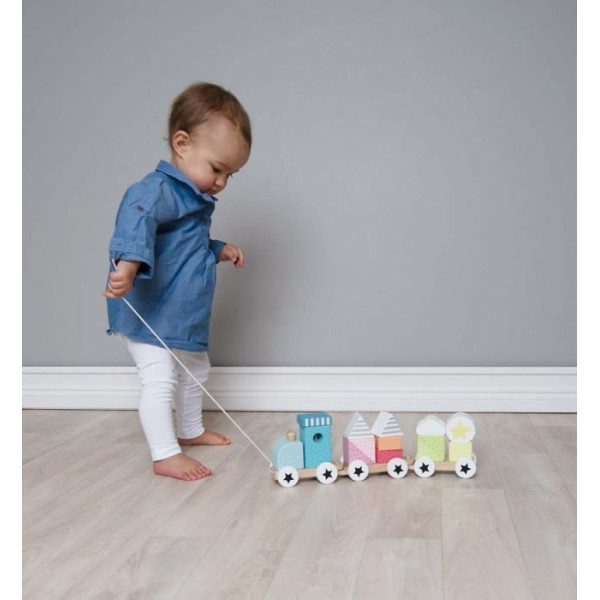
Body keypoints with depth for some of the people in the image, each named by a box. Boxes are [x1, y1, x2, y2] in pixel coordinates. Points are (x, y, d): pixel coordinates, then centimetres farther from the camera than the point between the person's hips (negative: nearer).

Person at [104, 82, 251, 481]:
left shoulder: (195, 198, 11)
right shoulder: (160, 190, -23)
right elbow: (137, 216, -46)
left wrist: (218, 250, 14)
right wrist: (129, 262, -61)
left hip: (184, 318, 11)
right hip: (149, 317, -10)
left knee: (194, 372, 23)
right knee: (160, 380, -10)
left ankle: (190, 431, 42)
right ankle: (165, 455, 2)